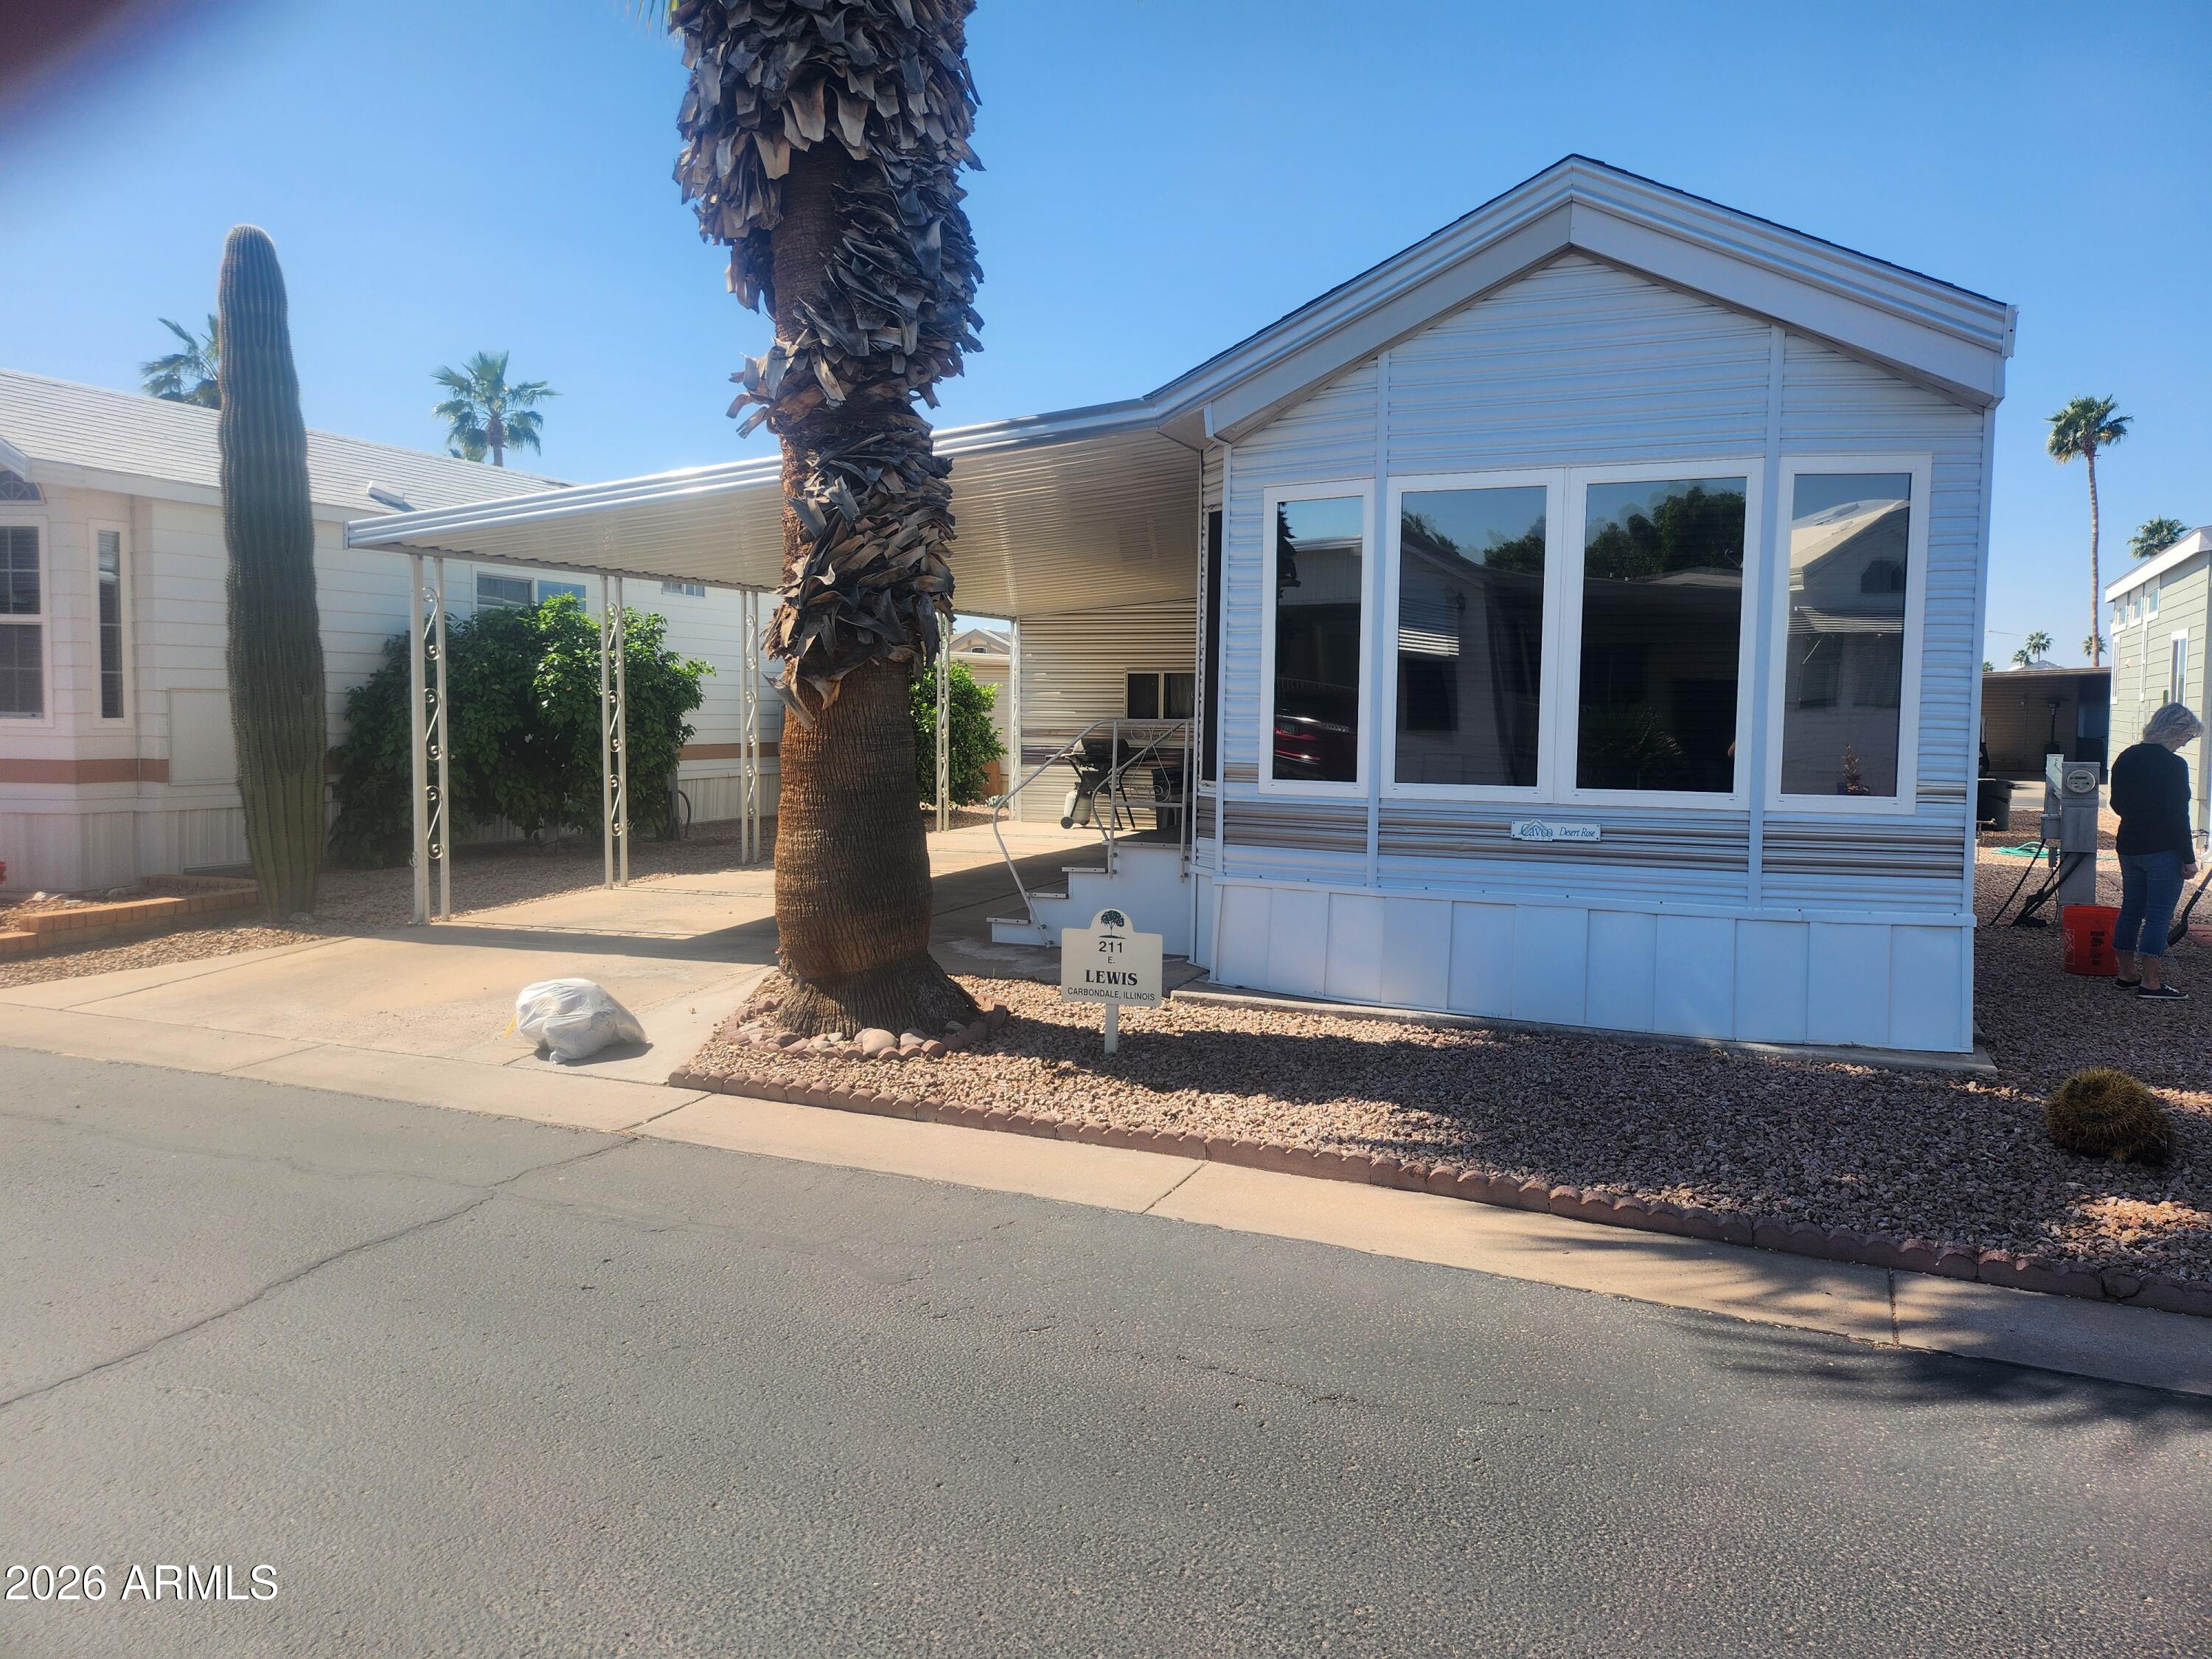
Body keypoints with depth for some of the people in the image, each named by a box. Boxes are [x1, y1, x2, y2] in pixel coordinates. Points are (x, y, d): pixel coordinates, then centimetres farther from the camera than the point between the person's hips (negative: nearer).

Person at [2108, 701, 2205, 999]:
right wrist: (2189, 859, -11)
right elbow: (2179, 817, -16)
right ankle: (2150, 983, 0)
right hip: (2163, 851, -7)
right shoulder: (2174, 765, -15)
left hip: (2129, 847, 7)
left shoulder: (2125, 758, 6)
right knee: (2158, 916, -2)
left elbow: (2117, 804, 16)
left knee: (2130, 910, 14)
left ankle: (2127, 974, 21)